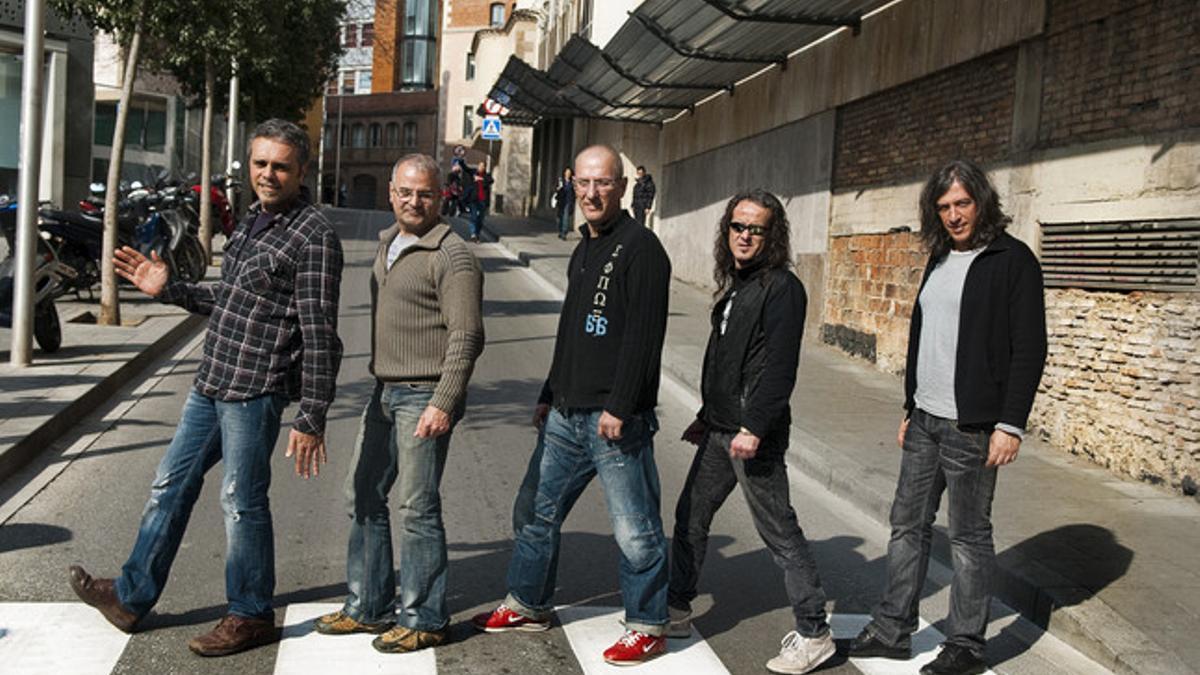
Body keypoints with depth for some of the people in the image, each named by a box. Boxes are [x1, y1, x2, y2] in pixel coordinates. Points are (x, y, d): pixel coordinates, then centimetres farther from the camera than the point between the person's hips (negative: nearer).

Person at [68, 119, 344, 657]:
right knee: (172, 485, 17)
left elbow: (319, 335, -18)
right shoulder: (252, 220, 13)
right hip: (210, 382, 9)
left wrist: (311, 419, -20)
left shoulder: (313, 237, -15)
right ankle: (131, 597, 33)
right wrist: (167, 289, 15)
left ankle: (250, 616, 20)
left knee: (242, 501, 1)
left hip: (255, 391, -9)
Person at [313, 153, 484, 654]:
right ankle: (368, 607, 27)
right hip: (384, 391, 9)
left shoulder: (451, 256, -12)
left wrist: (444, 403, -24)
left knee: (416, 507, -3)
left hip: (424, 396, -9)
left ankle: (423, 620, 10)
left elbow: (466, 338, -18)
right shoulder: (388, 243, 15)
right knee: (364, 496, 13)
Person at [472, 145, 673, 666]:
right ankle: (527, 606, 33)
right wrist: (551, 395, 23)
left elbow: (642, 336, -19)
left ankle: (647, 627, 16)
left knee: (635, 529, 1)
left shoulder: (639, 248, -11)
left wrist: (619, 407, -22)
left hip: (616, 421, -9)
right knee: (536, 513, 16)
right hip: (567, 417, 9)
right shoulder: (585, 250, 17)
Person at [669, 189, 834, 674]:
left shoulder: (782, 288, -13)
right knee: (690, 516, 15)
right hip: (720, 430, 9)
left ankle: (814, 634, 11)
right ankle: (676, 611, 30)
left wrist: (753, 428, -24)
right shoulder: (736, 285, 15)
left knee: (779, 531, -1)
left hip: (755, 434, -9)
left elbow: (779, 366, -20)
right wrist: (706, 415, 23)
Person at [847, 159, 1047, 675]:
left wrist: (1011, 424, -17)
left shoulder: (1012, 260, -8)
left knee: (969, 536, 4)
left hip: (972, 428, -7)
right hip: (925, 421, 7)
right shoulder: (938, 260, 13)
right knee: (908, 525, 12)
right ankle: (892, 630, 24)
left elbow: (1029, 350, -12)